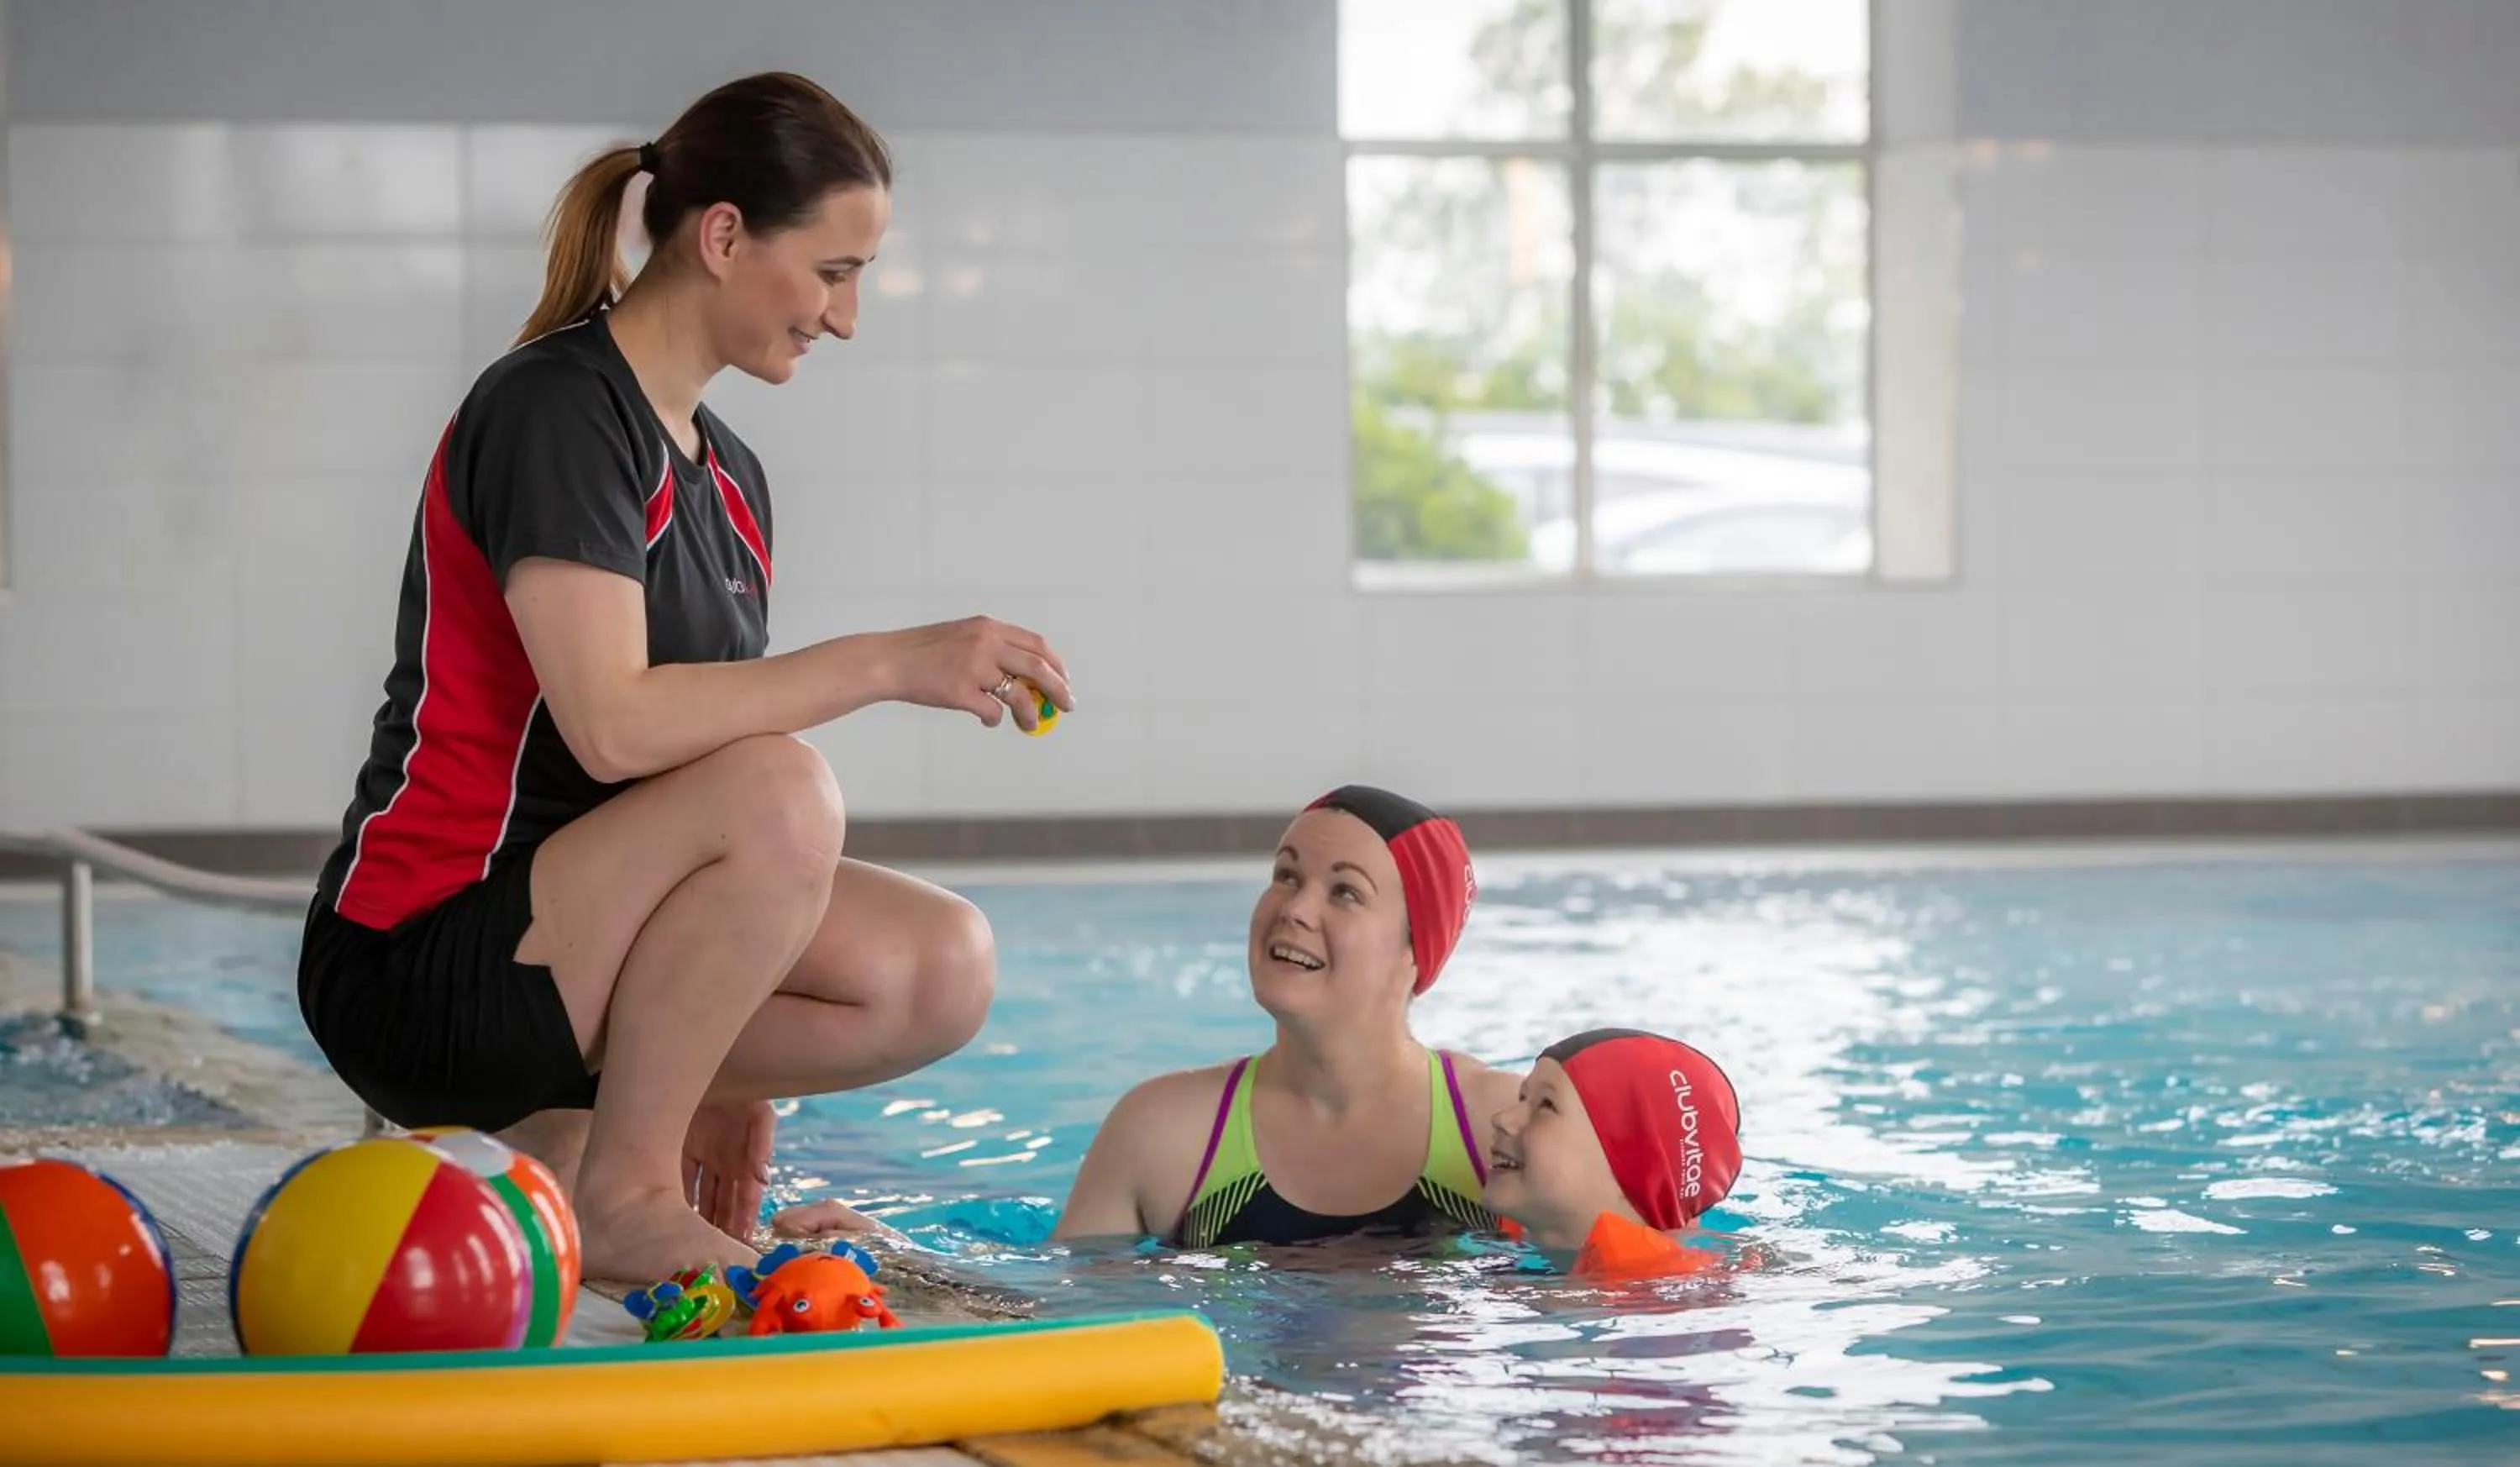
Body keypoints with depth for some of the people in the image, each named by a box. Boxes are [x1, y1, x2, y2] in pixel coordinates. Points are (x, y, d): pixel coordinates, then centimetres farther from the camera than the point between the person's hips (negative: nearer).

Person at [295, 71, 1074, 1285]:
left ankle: (559, 1135, 2)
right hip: (412, 970, -9)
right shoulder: (555, 407, -13)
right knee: (782, 793, -30)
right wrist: (890, 661, -22)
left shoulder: (728, 478, 16)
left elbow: (702, 736, 14)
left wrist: (725, 1079, 8)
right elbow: (613, 725, -26)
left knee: (945, 973, -9)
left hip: (569, 945, 9)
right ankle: (619, 1195, -15)